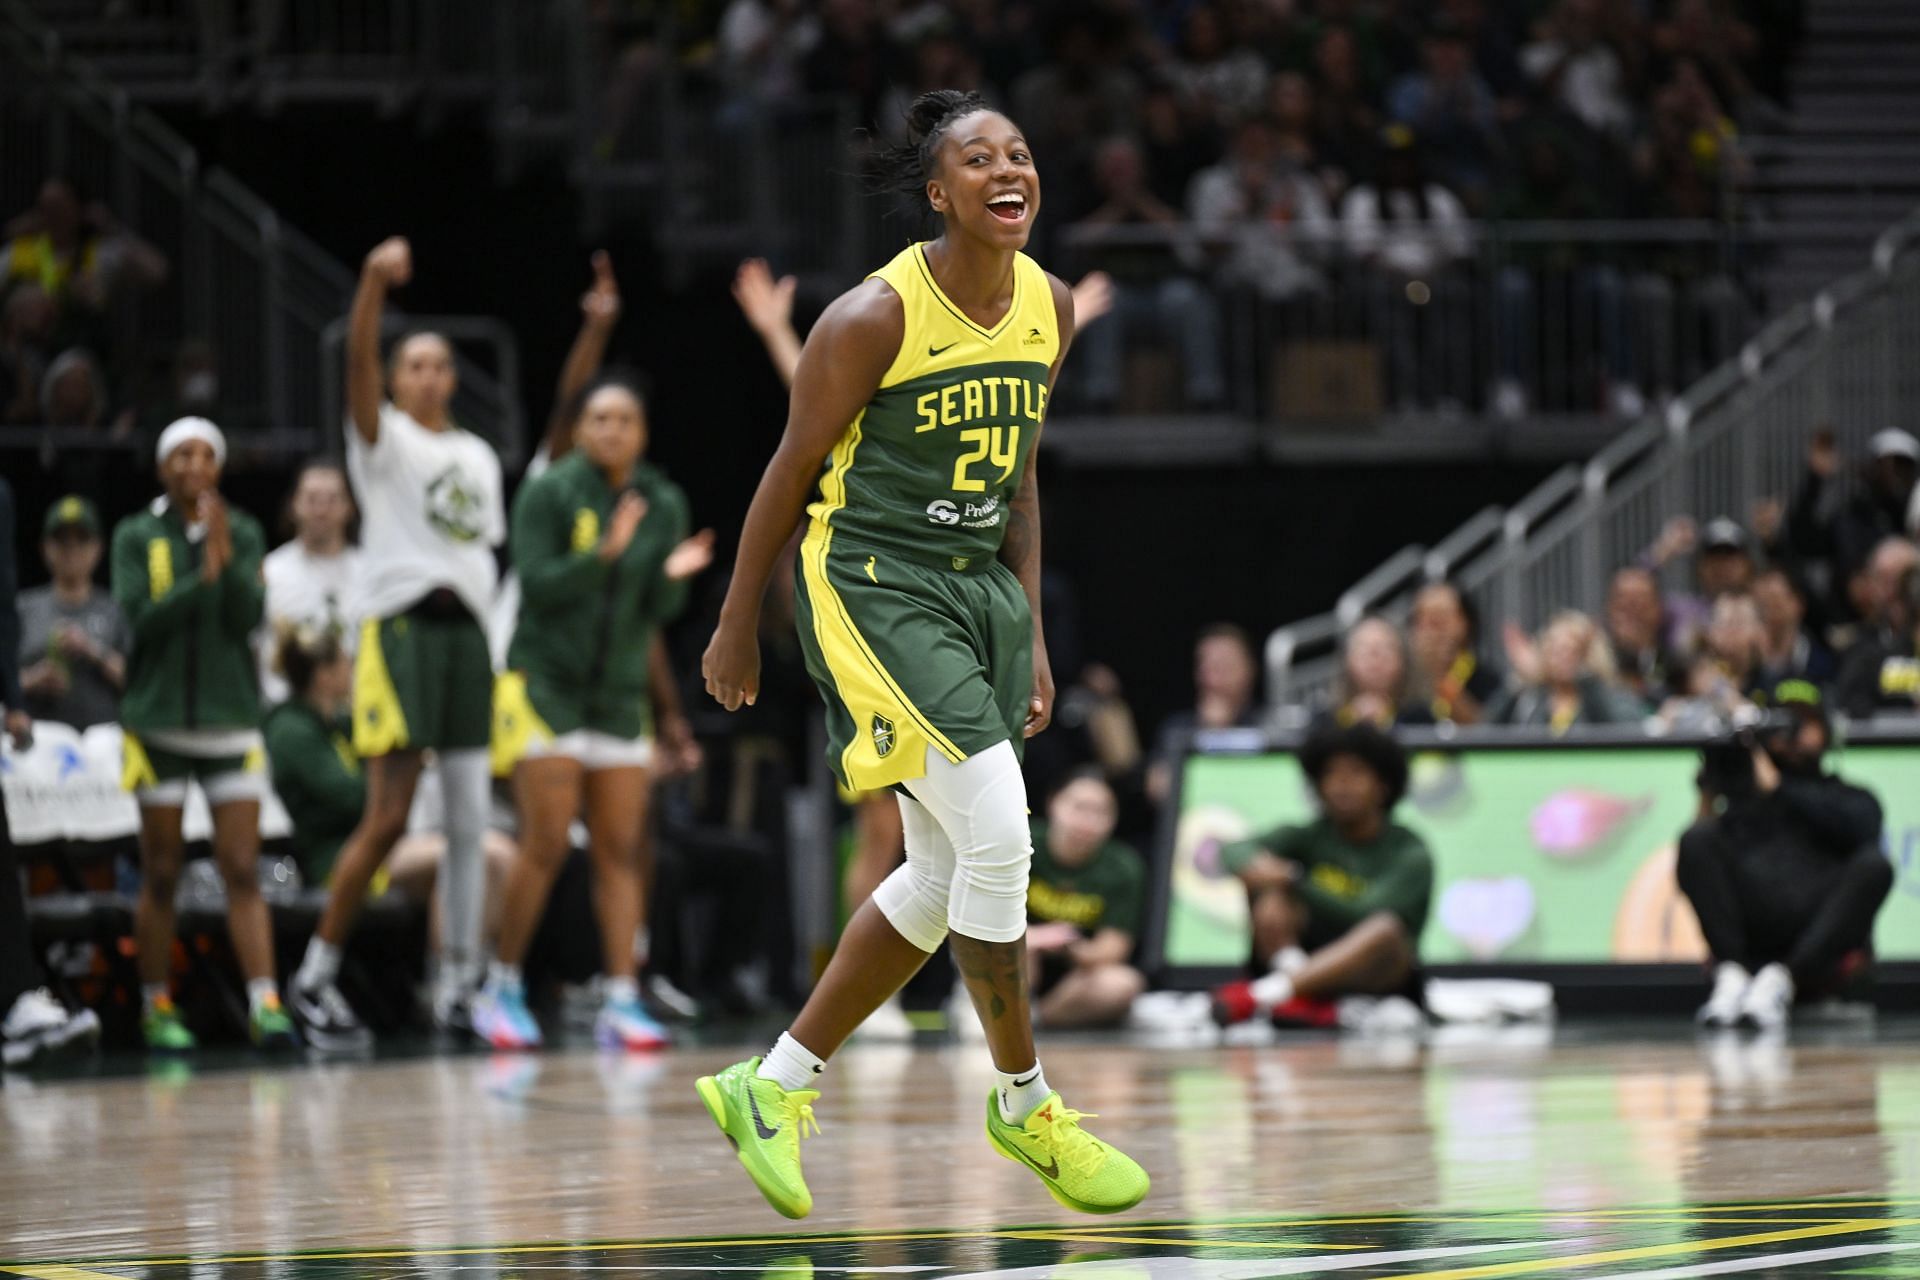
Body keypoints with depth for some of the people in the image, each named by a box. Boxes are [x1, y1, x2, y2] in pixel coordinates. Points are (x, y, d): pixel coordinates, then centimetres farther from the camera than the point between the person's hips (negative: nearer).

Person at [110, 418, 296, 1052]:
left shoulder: (244, 534, 5)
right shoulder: (136, 537, 2)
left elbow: (247, 616, -6)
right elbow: (140, 617, -10)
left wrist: (225, 554, -20)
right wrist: (204, 577, -20)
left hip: (230, 720, 1)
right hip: (159, 722, -1)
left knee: (242, 869, -7)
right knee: (161, 874, 4)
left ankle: (265, 1004, -14)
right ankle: (156, 1007, 12)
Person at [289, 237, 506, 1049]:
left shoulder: (477, 457, 19)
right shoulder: (387, 440, 1)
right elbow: (358, 365, -17)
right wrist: (374, 284, -34)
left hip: (467, 630, 6)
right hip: (401, 624, -6)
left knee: (470, 820, 3)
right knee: (388, 818, -10)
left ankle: (459, 984, 8)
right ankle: (315, 976, -1)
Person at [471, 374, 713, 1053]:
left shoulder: (663, 505, 7)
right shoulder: (549, 493, -6)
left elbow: (660, 612, 5)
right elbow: (538, 583, -15)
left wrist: (672, 576, -16)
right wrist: (604, 553, -28)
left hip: (621, 692, 4)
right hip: (546, 684, -4)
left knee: (620, 851, -1)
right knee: (546, 844, -9)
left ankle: (621, 1000, -2)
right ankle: (503, 988, 3)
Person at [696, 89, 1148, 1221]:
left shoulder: (1051, 309, 4)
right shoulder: (874, 318, -16)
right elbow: (793, 472, -7)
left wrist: (1031, 639, 14)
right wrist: (738, 629, -1)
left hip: (980, 586, 8)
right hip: (872, 585, -8)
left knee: (943, 878, 9)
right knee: (998, 838, -16)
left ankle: (773, 1087, 22)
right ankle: (1024, 1105, 0)